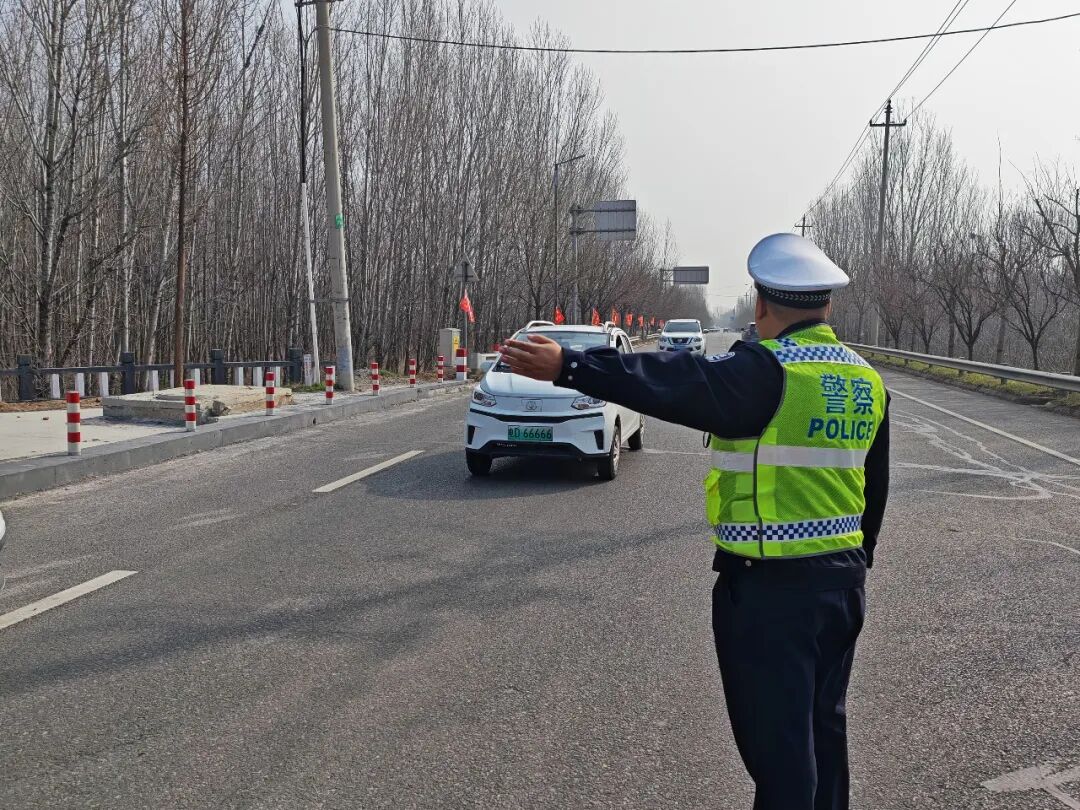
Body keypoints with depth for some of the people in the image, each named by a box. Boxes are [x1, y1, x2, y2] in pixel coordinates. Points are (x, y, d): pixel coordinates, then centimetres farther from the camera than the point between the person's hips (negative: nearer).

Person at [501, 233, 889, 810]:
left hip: (769, 589, -8)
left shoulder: (767, 371, -17)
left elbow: (677, 383, -28)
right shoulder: (866, 380, 8)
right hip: (842, 581, 8)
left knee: (777, 742, 2)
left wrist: (568, 367, -29)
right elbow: (875, 490, 15)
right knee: (824, 729, 21)